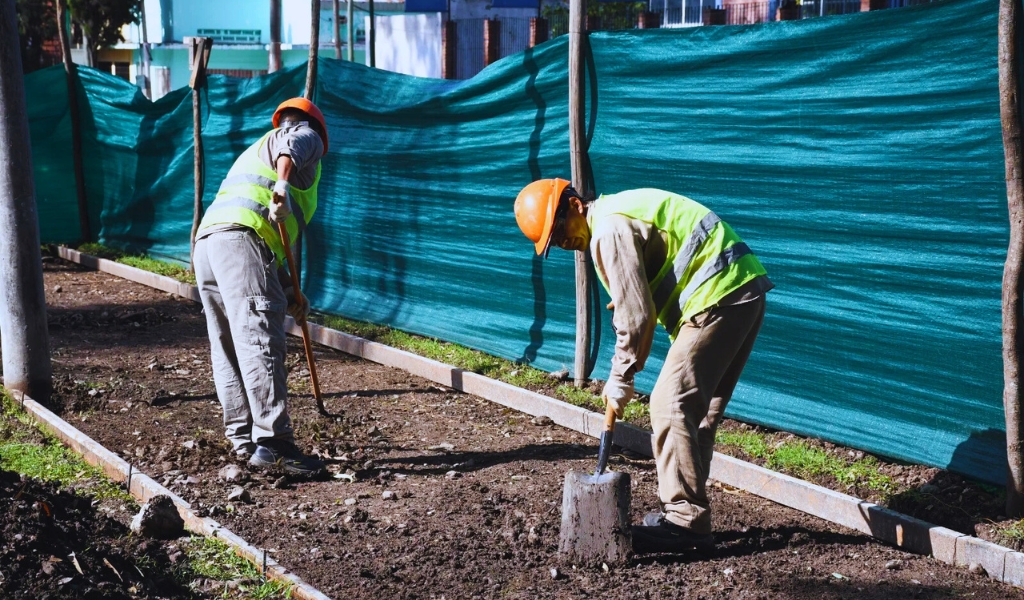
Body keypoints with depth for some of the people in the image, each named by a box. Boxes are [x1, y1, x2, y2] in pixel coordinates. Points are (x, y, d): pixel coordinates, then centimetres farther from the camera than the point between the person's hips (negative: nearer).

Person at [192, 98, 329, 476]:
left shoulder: (255, 152, 40)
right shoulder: (307, 137, 18)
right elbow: (293, 142, -12)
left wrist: (288, 294, 33)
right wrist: (283, 185, -28)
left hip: (206, 244, 9)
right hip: (241, 237, -9)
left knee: (227, 352, 10)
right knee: (260, 342, -15)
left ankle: (244, 441, 13)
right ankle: (275, 443, -20)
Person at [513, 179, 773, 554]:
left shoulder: (609, 230, -12)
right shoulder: (620, 212, 20)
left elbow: (635, 315, -13)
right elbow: (639, 306, 22)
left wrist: (621, 377, -3)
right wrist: (625, 371, 17)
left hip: (718, 298, -11)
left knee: (672, 406, -10)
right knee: (699, 411, 14)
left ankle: (685, 522, -9)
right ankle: (684, 513, 20)